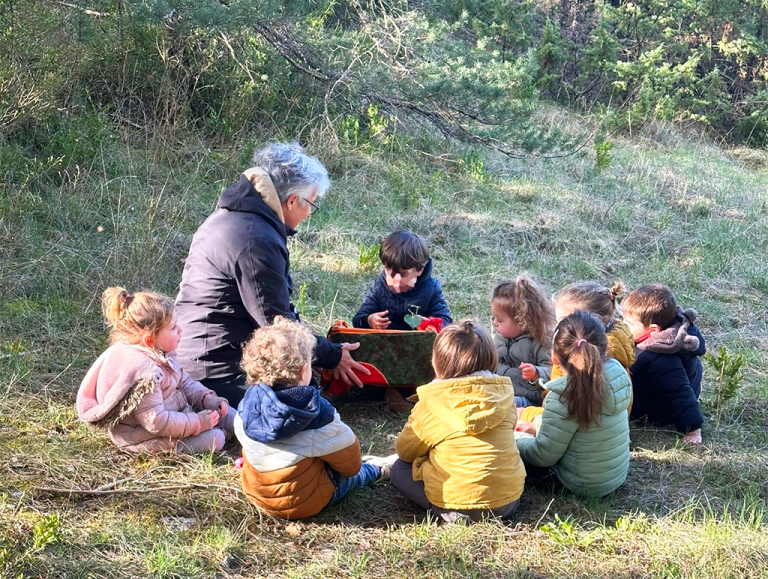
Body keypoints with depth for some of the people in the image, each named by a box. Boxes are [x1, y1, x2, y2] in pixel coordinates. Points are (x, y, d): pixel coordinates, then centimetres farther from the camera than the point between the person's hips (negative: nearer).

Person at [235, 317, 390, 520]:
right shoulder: (319, 414, -27)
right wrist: (355, 466, 11)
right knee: (356, 472, 24)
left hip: (257, 495, 5)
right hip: (305, 503, -5)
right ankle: (373, 471, 54)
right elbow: (349, 461, -14)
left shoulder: (247, 407, -15)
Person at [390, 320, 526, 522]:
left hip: (458, 508, -5)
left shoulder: (431, 401, -6)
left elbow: (405, 451, 5)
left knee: (400, 470, 17)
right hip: (510, 500, 5)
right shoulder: (504, 392, 3)